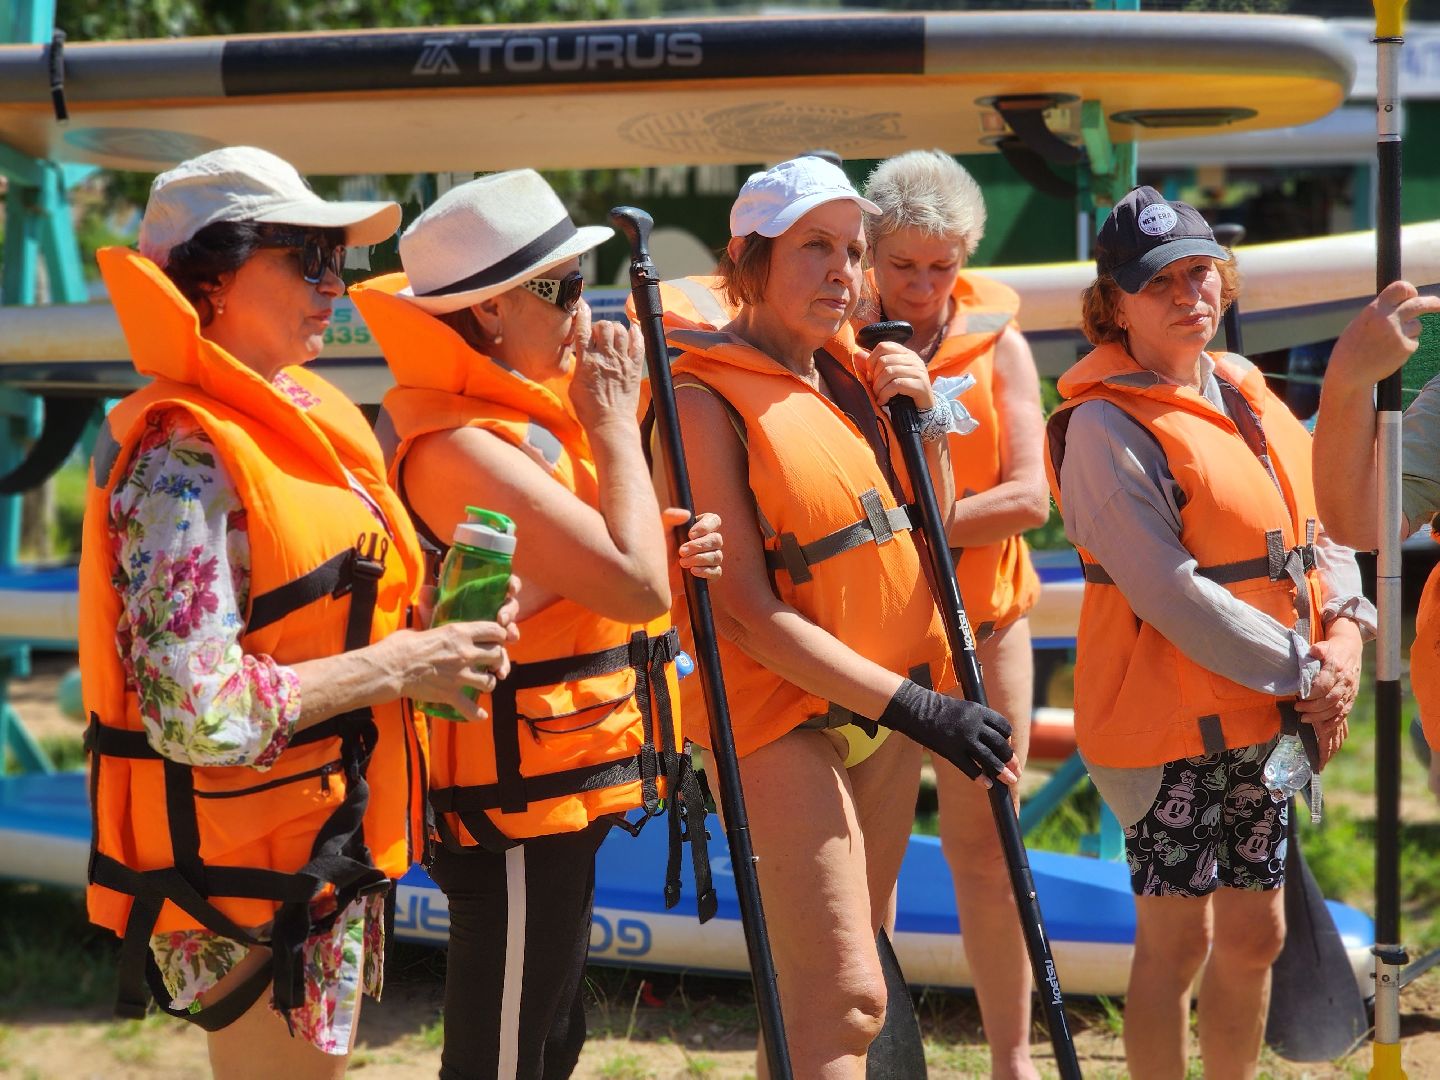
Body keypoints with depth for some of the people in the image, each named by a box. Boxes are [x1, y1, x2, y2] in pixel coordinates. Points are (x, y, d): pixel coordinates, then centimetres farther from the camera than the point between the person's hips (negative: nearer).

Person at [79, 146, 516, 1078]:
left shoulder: (314, 416, 8)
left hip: (334, 852, 9)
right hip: (245, 870, -9)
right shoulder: (181, 458, -18)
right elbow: (199, 715, -26)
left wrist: (445, 637, 2)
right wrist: (397, 666, -19)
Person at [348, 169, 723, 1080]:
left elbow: (583, 577, 21)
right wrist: (616, 424, -15)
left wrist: (671, 544, 1)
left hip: (552, 797, 11)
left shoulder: (515, 416, 10)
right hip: (520, 804, -11)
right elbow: (635, 586, -25)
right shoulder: (461, 449, -22)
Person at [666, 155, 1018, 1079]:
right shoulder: (708, 397, -12)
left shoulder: (853, 371, 9)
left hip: (890, 710, 7)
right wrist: (916, 708, -20)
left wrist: (927, 420, 0)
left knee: (837, 982, 13)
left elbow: (930, 533, 17)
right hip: (785, 717, -7)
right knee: (844, 998, -14)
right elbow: (747, 614, -17)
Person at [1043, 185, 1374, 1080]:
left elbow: (1316, 523, 13)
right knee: (1178, 938, -1)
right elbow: (1170, 592, -20)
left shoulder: (1248, 396, 11)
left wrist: (1346, 629, -7)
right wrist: (1301, 670, -17)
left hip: (1267, 718, 7)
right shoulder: (1106, 427, -14)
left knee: (1255, 932, 14)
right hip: (1169, 720, -7)